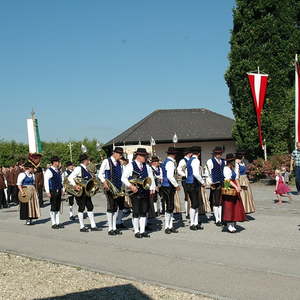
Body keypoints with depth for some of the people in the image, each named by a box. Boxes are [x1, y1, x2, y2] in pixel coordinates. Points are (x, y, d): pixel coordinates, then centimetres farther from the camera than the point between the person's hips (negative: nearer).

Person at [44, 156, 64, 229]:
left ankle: (57, 223, 18)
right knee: (53, 207, -1)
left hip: (58, 191, 8)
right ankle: (53, 224, 6)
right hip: (53, 191, -8)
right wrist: (48, 192, -19)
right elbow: (46, 181, -15)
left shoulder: (58, 171, 13)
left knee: (58, 207, 11)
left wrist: (61, 189, 17)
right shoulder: (49, 171, -12)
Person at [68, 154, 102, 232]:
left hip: (87, 192, 9)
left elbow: (90, 178, 22)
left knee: (90, 207, 9)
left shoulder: (86, 169, 14)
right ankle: (82, 227, 7)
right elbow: (70, 178, -20)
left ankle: (93, 226, 14)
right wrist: (75, 185, -30)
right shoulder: (79, 168, -12)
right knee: (81, 208, -1)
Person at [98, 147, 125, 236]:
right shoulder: (107, 161, -4)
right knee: (111, 207, -4)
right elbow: (100, 174, -7)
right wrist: (104, 182, -23)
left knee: (116, 208, 6)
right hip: (109, 188, -6)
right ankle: (110, 229, 1)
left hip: (118, 188, 6)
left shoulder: (119, 163, 14)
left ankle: (115, 227, 11)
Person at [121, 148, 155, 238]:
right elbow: (123, 178, -8)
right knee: (136, 212, -1)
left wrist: (152, 188, 2)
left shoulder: (147, 166, 14)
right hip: (135, 192, -5)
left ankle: (142, 231, 16)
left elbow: (151, 178, 15)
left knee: (144, 212, 8)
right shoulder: (130, 166, -3)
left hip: (145, 192, 5)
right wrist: (131, 186, -20)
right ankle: (136, 231, 9)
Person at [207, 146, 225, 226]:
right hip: (215, 184, -5)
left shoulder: (223, 161, 15)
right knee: (216, 202, -1)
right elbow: (209, 173, -4)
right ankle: (217, 220, 5)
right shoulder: (210, 161, -1)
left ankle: (221, 219, 13)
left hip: (223, 184, 5)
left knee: (222, 202, 7)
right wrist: (211, 183, -9)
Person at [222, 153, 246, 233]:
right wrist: (236, 187, -27)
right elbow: (228, 180, -20)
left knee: (235, 207, 8)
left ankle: (233, 225, 13)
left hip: (234, 190, 9)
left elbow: (235, 179, 16)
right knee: (229, 207, -5)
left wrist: (238, 186, 0)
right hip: (228, 190, -9)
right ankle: (229, 226, -2)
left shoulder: (232, 169, 18)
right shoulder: (226, 169, -12)